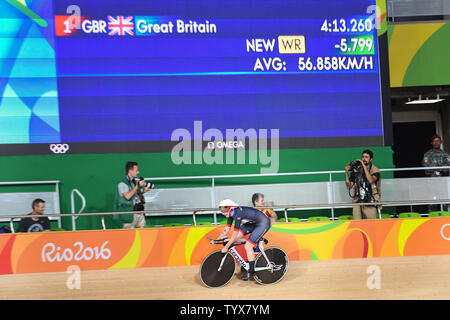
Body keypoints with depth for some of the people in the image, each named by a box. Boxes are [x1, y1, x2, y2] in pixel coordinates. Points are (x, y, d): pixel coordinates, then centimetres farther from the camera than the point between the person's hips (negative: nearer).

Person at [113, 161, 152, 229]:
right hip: (129, 215, -7)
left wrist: (144, 190, 5)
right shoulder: (122, 183, -8)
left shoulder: (135, 181, 14)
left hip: (140, 212, 7)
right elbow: (127, 196, -22)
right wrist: (138, 186, -16)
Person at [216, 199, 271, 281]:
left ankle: (251, 272, 2)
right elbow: (227, 228, 4)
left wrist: (226, 247, -20)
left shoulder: (238, 214, -31)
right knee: (237, 237, -3)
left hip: (263, 224, -9)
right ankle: (255, 246, 16)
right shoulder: (231, 213, -5)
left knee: (248, 246, -13)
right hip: (253, 223, 9)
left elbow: (234, 235, -28)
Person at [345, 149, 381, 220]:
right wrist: (346, 172, -5)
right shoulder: (356, 170, 9)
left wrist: (364, 166, -17)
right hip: (357, 202, 2)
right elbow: (349, 186, 6)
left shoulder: (375, 170, 3)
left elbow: (371, 180, -20)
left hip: (370, 203, -2)